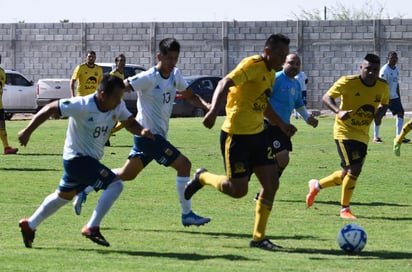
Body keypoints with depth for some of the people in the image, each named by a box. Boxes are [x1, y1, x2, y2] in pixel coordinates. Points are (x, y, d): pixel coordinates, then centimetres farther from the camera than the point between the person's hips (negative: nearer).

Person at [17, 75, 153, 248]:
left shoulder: (118, 106, -6)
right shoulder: (83, 105, -25)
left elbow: (130, 123, 6)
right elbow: (50, 109, -18)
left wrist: (141, 131, -18)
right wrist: (28, 131, -17)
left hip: (91, 159, 9)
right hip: (77, 158, -9)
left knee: (64, 196, 25)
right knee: (115, 184, -20)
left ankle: (29, 225, 41)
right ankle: (92, 228, -15)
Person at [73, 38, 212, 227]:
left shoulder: (175, 75, 7)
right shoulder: (148, 78, -17)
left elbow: (190, 96, 18)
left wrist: (206, 105, -1)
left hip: (158, 135, 9)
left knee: (126, 174, 18)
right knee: (184, 164, -14)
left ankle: (85, 188, 29)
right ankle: (187, 214, -8)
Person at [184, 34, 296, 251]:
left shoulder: (271, 74, 13)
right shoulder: (252, 65, -15)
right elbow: (225, 84, -30)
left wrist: (282, 125, 30)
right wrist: (214, 110, -45)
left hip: (257, 134, 9)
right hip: (236, 135, -9)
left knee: (271, 184, 1)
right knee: (238, 190, -7)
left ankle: (258, 237, 9)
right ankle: (203, 178, 22)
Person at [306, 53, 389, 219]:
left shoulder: (383, 87, -2)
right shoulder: (348, 82, -17)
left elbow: (384, 104, 16)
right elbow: (327, 97, -13)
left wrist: (379, 114, -8)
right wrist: (338, 111, -32)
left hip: (362, 135, 6)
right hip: (345, 131, -6)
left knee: (347, 174, 9)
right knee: (354, 169, -17)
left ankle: (316, 186, 34)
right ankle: (345, 209, -2)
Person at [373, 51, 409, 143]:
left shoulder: (396, 69, 11)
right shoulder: (384, 70, -14)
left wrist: (398, 96, 15)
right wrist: (387, 98, -21)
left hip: (394, 97, 7)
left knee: (401, 113, -3)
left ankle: (399, 136, -2)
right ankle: (376, 137, 9)